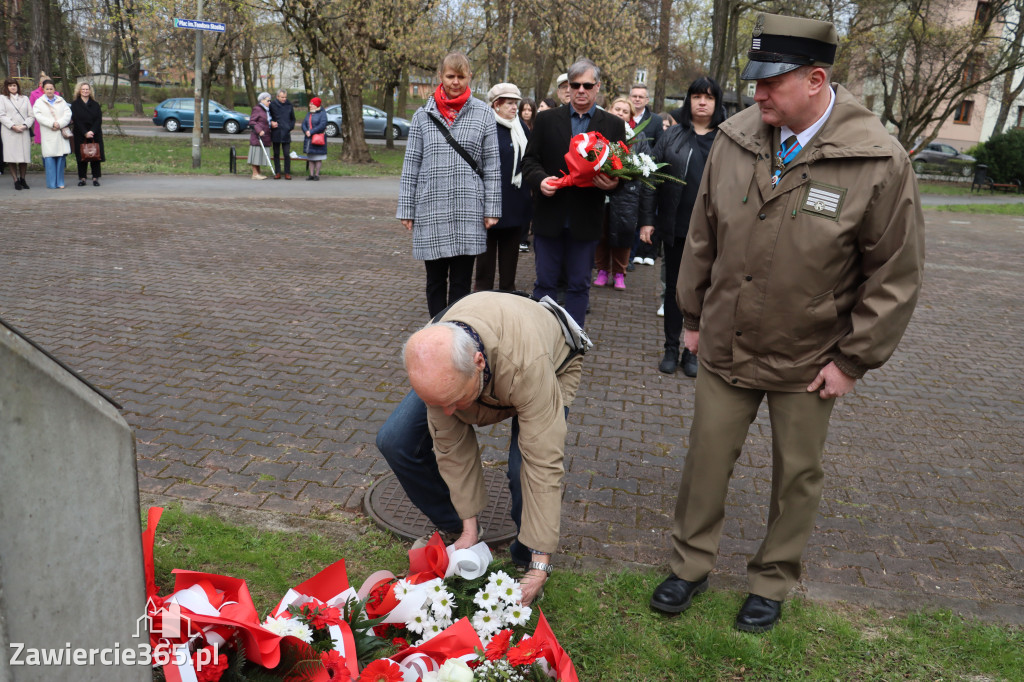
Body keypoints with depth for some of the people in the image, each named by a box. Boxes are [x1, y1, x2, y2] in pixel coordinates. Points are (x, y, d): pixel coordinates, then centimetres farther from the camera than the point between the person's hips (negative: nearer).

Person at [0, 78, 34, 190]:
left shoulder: (25, 98, 16)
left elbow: (31, 115, 10)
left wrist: (25, 125, -7)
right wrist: (13, 126, -10)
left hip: (24, 131, 2)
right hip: (9, 132, -2)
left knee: (24, 157, -1)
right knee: (12, 158, -5)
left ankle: (22, 179, 11)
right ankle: (16, 181, -2)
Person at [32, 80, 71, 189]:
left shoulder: (61, 101, 14)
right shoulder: (39, 102, 9)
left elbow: (68, 113, 2)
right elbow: (38, 116, -4)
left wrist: (59, 124, -11)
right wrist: (51, 124, -15)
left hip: (61, 133, 2)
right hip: (48, 134, -2)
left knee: (61, 157, -1)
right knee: (49, 158, -5)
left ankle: (60, 182, 7)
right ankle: (51, 183, -2)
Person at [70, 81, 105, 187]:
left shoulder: (95, 105, 9)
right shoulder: (75, 104, 4)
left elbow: (99, 120, 0)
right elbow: (76, 120, -5)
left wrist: (92, 131, -14)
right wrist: (85, 133, -16)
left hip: (95, 134, 1)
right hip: (80, 135, -1)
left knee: (95, 155, -2)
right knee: (81, 157, 0)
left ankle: (95, 178, 4)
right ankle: (82, 178, 4)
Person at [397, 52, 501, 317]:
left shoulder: (483, 114, 4)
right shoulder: (423, 115, 6)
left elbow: (492, 165, 3)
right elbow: (411, 165, 7)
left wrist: (492, 208, -2)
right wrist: (406, 209, 4)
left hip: (468, 209, -1)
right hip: (431, 208, 1)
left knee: (461, 281, 2)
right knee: (435, 280, 9)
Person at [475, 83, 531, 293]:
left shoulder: (521, 126, 11)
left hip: (516, 199, 6)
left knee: (511, 244, 13)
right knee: (488, 244, 5)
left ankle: (508, 288, 23)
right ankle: (483, 288, 15)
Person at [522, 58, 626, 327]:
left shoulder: (613, 125, 5)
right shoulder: (546, 119, 7)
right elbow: (530, 159, 6)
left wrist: (613, 183, -19)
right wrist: (540, 179, -15)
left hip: (586, 220, 0)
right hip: (549, 216, 0)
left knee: (579, 285, 8)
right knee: (545, 282, 7)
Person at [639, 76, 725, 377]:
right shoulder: (672, 136, 4)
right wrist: (647, 220, -3)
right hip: (676, 227, 1)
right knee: (674, 288, 10)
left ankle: (693, 350, 20)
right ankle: (671, 348, 22)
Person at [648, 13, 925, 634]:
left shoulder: (879, 161, -17)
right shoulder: (736, 140, -5)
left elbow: (897, 275, -10)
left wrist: (853, 359, -9)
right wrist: (694, 316, 9)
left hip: (807, 361, -2)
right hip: (725, 347, 3)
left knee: (798, 475, 14)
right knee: (707, 459, 12)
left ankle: (773, 583, 36)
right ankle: (691, 566, 33)